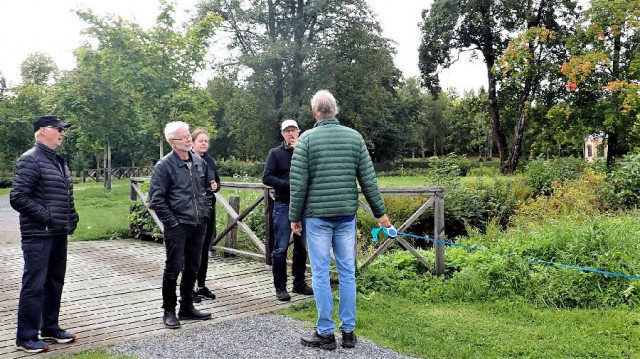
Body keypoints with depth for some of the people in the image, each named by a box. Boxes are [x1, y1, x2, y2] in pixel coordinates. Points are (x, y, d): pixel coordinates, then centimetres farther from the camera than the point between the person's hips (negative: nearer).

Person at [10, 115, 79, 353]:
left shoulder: (59, 162, 14)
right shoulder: (31, 160, -11)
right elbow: (17, 198, -17)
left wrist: (71, 218, 11)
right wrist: (45, 216, -17)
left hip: (58, 234, 9)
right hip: (38, 235, -9)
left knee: (55, 283, 15)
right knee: (34, 285, -2)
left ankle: (50, 329, 28)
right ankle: (26, 337, 9)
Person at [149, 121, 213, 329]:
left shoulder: (200, 163, 9)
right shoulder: (164, 166, -10)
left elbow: (207, 190, 19)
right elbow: (156, 199, -12)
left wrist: (206, 214, 10)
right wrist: (171, 222, -13)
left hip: (198, 226, 6)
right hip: (177, 226, -6)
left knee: (192, 268, 13)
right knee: (173, 268, 0)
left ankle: (187, 308, 26)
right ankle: (169, 311, 14)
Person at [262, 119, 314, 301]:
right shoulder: (276, 153, 2)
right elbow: (267, 177, -6)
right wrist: (289, 184, -15)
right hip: (283, 205, -3)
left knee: (301, 247, 10)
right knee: (281, 248, -1)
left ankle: (299, 283, 21)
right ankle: (280, 286, 7)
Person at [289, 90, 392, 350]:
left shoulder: (307, 139, -4)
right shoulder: (354, 137, 4)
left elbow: (298, 183, -7)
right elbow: (368, 180, 4)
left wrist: (294, 216, 2)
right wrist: (380, 212, 12)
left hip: (317, 215, -3)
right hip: (346, 214, 3)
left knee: (320, 273, 3)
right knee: (347, 272, 9)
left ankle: (325, 333, 9)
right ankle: (348, 331, 15)